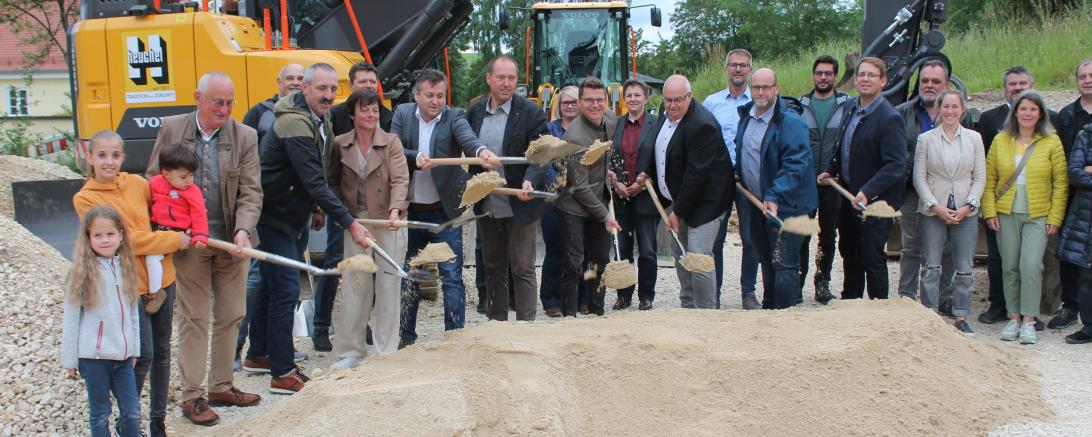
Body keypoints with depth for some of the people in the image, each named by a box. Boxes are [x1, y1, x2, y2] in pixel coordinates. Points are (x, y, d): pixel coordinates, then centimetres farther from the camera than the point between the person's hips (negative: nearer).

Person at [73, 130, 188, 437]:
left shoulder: (136, 183, 3)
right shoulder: (85, 198, -9)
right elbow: (124, 239, -15)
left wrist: (178, 234, -1)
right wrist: (172, 240, -13)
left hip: (163, 278, 5)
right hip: (130, 285, -5)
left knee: (162, 353, 13)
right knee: (143, 356, -5)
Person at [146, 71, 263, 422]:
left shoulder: (245, 136, -1)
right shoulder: (171, 129, -1)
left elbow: (250, 193, -5)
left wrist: (243, 230, -21)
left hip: (231, 243, 2)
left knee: (230, 317, 12)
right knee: (193, 318, 4)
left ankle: (221, 386, 27)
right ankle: (192, 396, 12)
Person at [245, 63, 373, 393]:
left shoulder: (320, 118, 6)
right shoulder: (295, 124, -26)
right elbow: (314, 183, -30)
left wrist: (319, 209, 17)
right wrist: (349, 223, -30)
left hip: (287, 214, 10)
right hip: (273, 216, -10)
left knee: (273, 284, 18)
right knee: (285, 289, -9)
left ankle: (258, 355, 32)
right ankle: (282, 373, -3)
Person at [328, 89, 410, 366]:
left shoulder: (391, 142, -3)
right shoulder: (341, 145, 5)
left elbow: (400, 180, -13)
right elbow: (333, 182, 14)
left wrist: (395, 210, -29)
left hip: (388, 223, -2)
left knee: (388, 286, 3)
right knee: (355, 286, 4)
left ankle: (387, 351, 12)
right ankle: (350, 351, 13)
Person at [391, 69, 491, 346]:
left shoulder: (454, 117, -6)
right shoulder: (403, 114, 1)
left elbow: (468, 137, -27)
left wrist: (481, 151, -49)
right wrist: (416, 157, -27)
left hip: (444, 211, -3)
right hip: (409, 210, 3)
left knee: (452, 277, -1)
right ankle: (406, 336, 27)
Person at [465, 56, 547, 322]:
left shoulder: (531, 112, -9)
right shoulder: (475, 111, 5)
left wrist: (530, 181, -29)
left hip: (520, 205, -5)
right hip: (486, 206, 5)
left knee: (522, 268, 0)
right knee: (493, 267, 16)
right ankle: (496, 321, 27)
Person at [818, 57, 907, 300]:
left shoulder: (889, 119, -19)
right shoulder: (851, 107, 6)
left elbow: (896, 165, -25)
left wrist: (867, 192, -32)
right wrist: (831, 171, 11)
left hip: (875, 201, -8)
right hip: (849, 196, 8)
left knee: (872, 258, -2)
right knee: (849, 252, 21)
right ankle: (850, 301, 37)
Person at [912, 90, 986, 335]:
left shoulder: (974, 138, 6)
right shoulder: (925, 139, 3)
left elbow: (980, 177, 5)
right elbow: (919, 177, 0)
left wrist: (968, 206, -7)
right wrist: (936, 206, -9)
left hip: (966, 212, 1)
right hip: (933, 212, -1)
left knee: (964, 268, 4)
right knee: (931, 267, 0)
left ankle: (961, 317, 12)